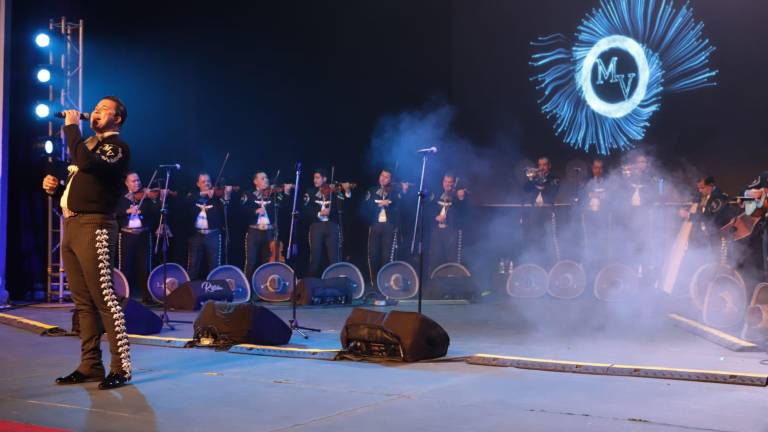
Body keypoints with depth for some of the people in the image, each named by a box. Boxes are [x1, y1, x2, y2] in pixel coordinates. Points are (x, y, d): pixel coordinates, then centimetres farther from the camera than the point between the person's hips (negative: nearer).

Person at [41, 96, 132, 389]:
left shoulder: (117, 146, -3)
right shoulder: (89, 144, 23)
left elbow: (86, 163, -24)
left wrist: (71, 127, -14)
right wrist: (55, 188, 8)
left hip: (94, 226, -9)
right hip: (71, 225, 9)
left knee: (103, 297, -11)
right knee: (83, 301, 9)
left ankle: (121, 366, -8)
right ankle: (90, 365, 13)